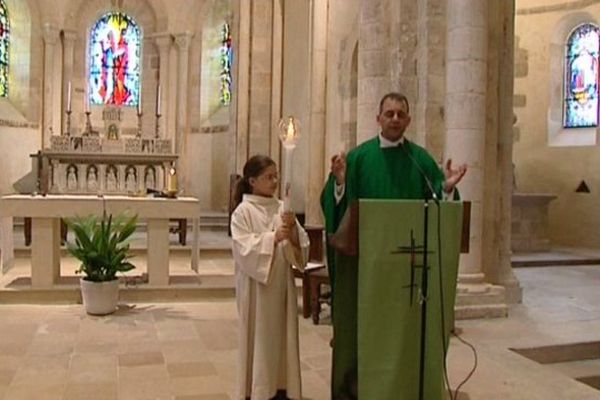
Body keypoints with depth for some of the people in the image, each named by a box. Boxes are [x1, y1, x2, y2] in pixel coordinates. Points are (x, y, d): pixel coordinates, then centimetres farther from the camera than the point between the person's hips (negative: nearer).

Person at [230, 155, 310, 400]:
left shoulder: (282, 208, 8)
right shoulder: (243, 211, -7)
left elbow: (300, 245, 5)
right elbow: (243, 247, -17)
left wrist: (293, 230, -15)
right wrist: (273, 237, -26)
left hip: (281, 282, 5)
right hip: (256, 283, -5)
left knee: (281, 334, 11)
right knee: (258, 336, 3)